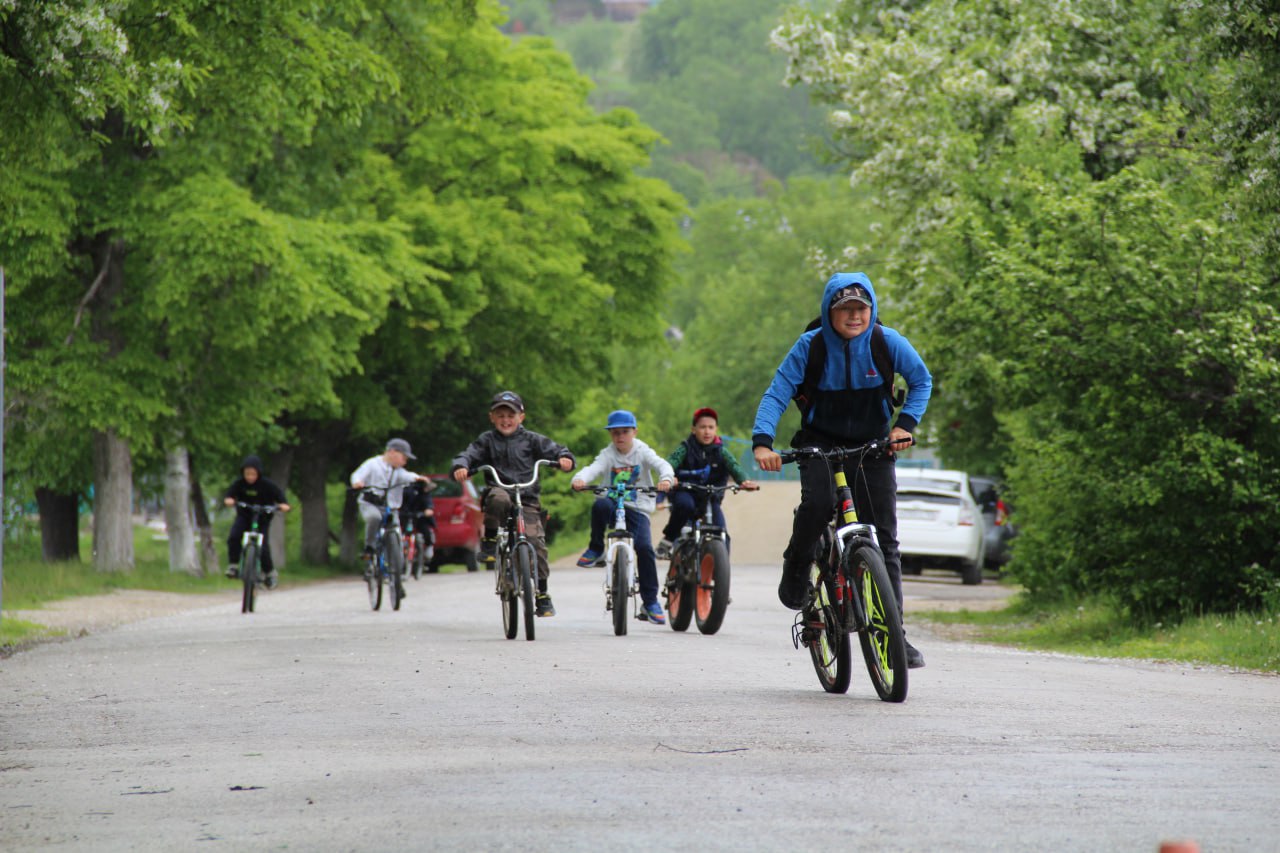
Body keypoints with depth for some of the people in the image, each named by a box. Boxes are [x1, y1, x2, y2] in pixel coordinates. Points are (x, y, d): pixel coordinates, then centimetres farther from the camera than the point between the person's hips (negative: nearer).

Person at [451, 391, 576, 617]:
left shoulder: (531, 440, 9)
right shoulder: (487, 441, 10)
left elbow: (553, 449, 4)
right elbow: (470, 454, 0)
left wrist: (564, 458, -19)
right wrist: (461, 466, -23)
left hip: (527, 500, 0)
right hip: (500, 491, 0)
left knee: (536, 543, -14)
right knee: (497, 497, -39)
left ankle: (543, 596, -3)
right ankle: (489, 541, -17)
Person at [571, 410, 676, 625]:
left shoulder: (642, 452, 1)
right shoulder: (608, 455, 1)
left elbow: (661, 464, -16)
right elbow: (594, 468, -17)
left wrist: (666, 478, -40)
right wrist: (580, 480, -40)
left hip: (637, 509, 0)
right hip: (613, 504, 0)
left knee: (644, 547, -21)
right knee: (600, 505, -37)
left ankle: (651, 602, -9)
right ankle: (596, 549, -12)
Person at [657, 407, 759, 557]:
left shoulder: (720, 452, 3)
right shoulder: (685, 449, -2)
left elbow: (734, 467, -13)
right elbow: (671, 463, -20)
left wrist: (744, 481, -37)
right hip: (686, 493, -2)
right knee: (684, 505, -37)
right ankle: (668, 540, -18)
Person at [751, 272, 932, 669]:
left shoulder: (887, 342, -11)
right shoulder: (810, 346, -14)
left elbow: (922, 380, 2)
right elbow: (777, 394, -17)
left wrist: (906, 423, -14)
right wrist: (762, 442, -32)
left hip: (873, 445, 1)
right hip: (821, 443, -1)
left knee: (884, 536, -6)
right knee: (817, 503, -31)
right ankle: (795, 573, -2)